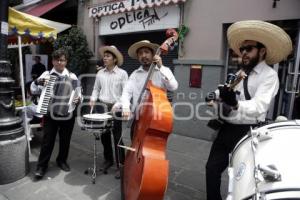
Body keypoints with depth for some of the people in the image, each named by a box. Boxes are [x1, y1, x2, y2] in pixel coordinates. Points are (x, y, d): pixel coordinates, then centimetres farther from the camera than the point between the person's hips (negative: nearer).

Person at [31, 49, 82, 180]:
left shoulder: (72, 76, 2)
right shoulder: (46, 74, 3)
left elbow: (78, 94, 0)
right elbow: (34, 90, 4)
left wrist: (78, 99, -21)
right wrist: (37, 82, -16)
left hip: (67, 114, 1)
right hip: (50, 114, -1)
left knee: (65, 139, 13)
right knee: (47, 140, 5)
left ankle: (62, 160, 35)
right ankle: (41, 166, 22)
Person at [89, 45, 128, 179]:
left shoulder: (122, 73, -6)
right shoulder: (100, 73, 8)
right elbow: (96, 89, 16)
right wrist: (93, 99, 0)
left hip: (116, 108, -5)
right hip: (102, 107, 5)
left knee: (117, 137, -1)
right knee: (104, 135, 13)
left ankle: (121, 165, 11)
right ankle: (108, 159, 32)